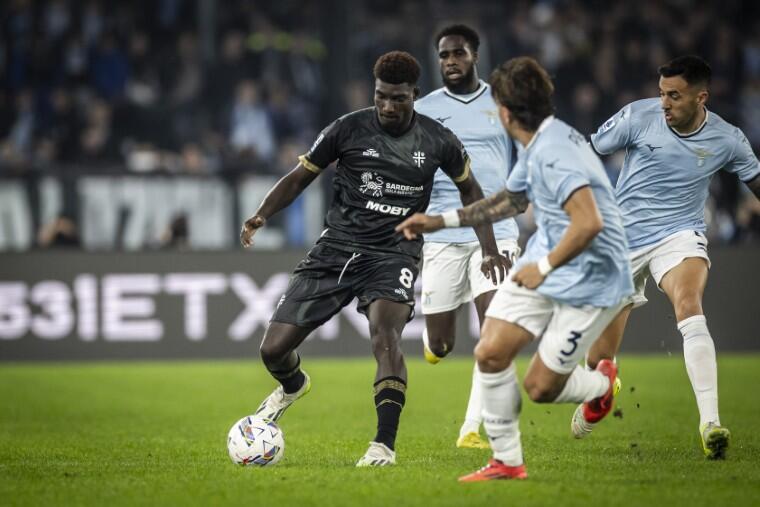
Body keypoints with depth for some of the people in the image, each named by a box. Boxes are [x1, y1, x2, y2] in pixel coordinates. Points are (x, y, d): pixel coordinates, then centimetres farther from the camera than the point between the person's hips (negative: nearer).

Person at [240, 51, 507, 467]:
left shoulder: (437, 141, 0)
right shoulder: (349, 129, -3)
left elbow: (469, 189, 17)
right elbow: (300, 178, 4)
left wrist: (490, 251, 10)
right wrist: (261, 215, -13)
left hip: (394, 256, -1)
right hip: (336, 248, 1)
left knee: (384, 334, -32)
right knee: (273, 349, -2)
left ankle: (384, 445, -27)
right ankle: (293, 385, 37)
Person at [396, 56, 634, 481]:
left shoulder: (554, 153, -26)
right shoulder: (537, 147, 6)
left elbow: (589, 223, -36)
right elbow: (513, 199, 26)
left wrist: (545, 267, -25)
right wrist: (441, 221, 25)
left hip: (589, 281, -9)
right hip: (544, 267, 9)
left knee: (540, 387, -3)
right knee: (491, 352, -3)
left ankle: (602, 383, 31)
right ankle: (507, 461, 10)